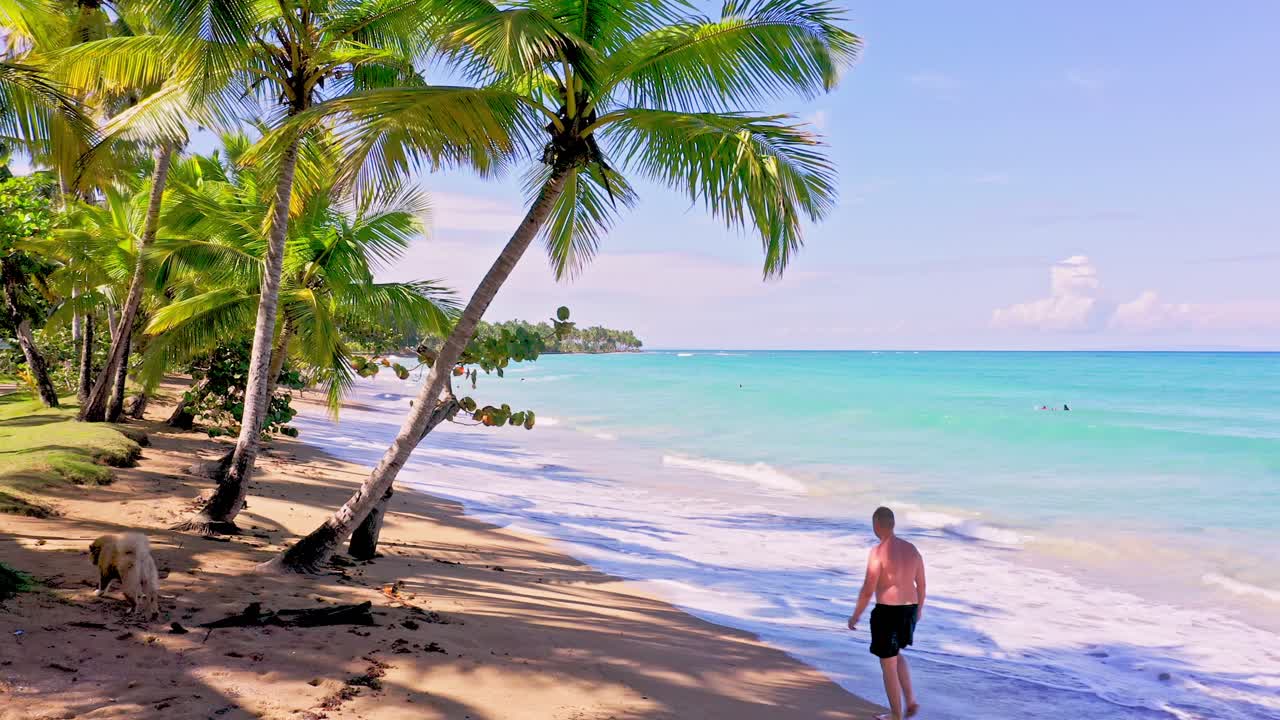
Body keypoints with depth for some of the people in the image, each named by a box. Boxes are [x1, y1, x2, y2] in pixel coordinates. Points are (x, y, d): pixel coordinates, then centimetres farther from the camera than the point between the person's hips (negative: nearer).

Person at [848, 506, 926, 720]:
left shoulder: (878, 552, -17)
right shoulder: (911, 549, 3)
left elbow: (867, 591, -16)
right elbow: (921, 584, 12)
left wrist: (855, 616, -4)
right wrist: (919, 608, 29)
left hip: (887, 612, -7)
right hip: (909, 610, 7)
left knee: (888, 664, 10)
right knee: (895, 654, 29)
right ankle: (911, 700, 19)